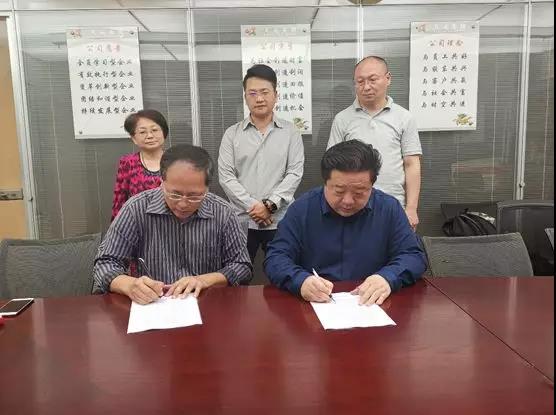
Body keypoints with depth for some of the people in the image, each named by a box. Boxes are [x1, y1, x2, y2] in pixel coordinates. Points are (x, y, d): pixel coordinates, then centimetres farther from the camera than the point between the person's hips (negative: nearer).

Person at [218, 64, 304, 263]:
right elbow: (226, 176, -1)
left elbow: (295, 173, -3)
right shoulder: (232, 134, 5)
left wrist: (270, 205, -13)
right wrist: (252, 206, -12)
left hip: (280, 220, 0)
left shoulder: (290, 132, 4)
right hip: (241, 220, 1)